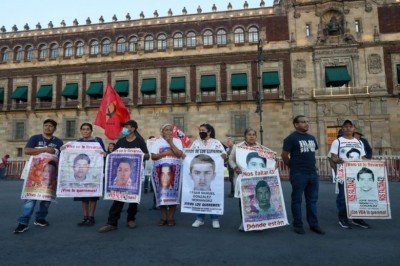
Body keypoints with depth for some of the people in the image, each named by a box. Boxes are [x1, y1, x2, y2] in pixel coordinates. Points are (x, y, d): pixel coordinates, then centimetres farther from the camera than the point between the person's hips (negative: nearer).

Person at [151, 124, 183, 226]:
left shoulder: (177, 141, 7)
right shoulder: (158, 141, 8)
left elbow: (180, 154, -8)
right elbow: (153, 156, -2)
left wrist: (171, 143, -8)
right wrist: (165, 153, -12)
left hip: (174, 170, -1)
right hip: (161, 170, 1)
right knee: (161, 192, 1)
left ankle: (171, 217, 10)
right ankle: (164, 217, 12)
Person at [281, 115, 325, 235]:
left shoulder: (312, 138, 14)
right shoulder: (291, 138, -8)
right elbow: (284, 155, -8)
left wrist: (311, 165, 18)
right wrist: (294, 167, 1)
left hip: (313, 173, 7)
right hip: (298, 175, -7)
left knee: (312, 200, 12)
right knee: (297, 200, 3)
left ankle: (313, 224, 22)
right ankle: (297, 225, 13)